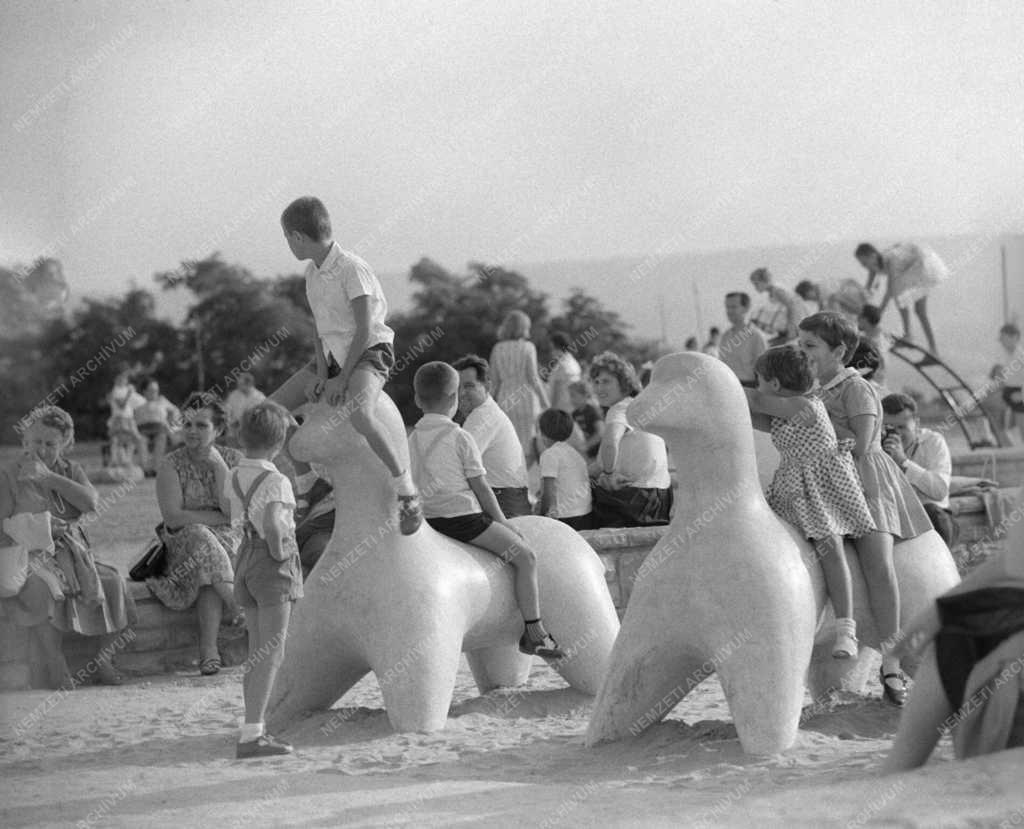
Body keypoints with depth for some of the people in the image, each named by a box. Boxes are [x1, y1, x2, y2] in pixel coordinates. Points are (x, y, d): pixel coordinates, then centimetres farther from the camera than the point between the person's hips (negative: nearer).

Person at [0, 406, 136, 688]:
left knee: (112, 583, -20)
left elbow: (90, 502, -8)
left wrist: (48, 477, -12)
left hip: (73, 555, 4)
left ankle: (104, 660, -8)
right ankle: (56, 668, -32)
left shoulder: (70, 471, 14)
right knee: (41, 590, -37)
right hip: (32, 556, -4)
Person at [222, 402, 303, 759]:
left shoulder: (234, 477, 6)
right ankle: (251, 735, -14)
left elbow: (225, 505, 28)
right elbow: (272, 523, -32)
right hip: (274, 565, -8)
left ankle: (254, 728, 16)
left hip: (246, 556, 8)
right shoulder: (276, 482, -18)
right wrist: (279, 551, -16)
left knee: (257, 652, 14)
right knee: (272, 653, -8)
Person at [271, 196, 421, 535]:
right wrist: (321, 372, -3)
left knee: (358, 414, -37)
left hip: (368, 354, -8)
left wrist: (342, 379, -19)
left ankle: (405, 488, -25)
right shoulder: (312, 273, 7)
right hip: (332, 355, 8)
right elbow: (320, 328, 12)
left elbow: (364, 331, -18)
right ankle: (305, 481, 14)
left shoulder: (352, 269, -18)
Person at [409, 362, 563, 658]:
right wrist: (503, 522, 5)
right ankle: (534, 632, -9)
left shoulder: (413, 439, 10)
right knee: (525, 556, -4)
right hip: (463, 515, -8)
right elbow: (480, 487, -7)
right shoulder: (460, 438, -9)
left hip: (430, 519, 8)